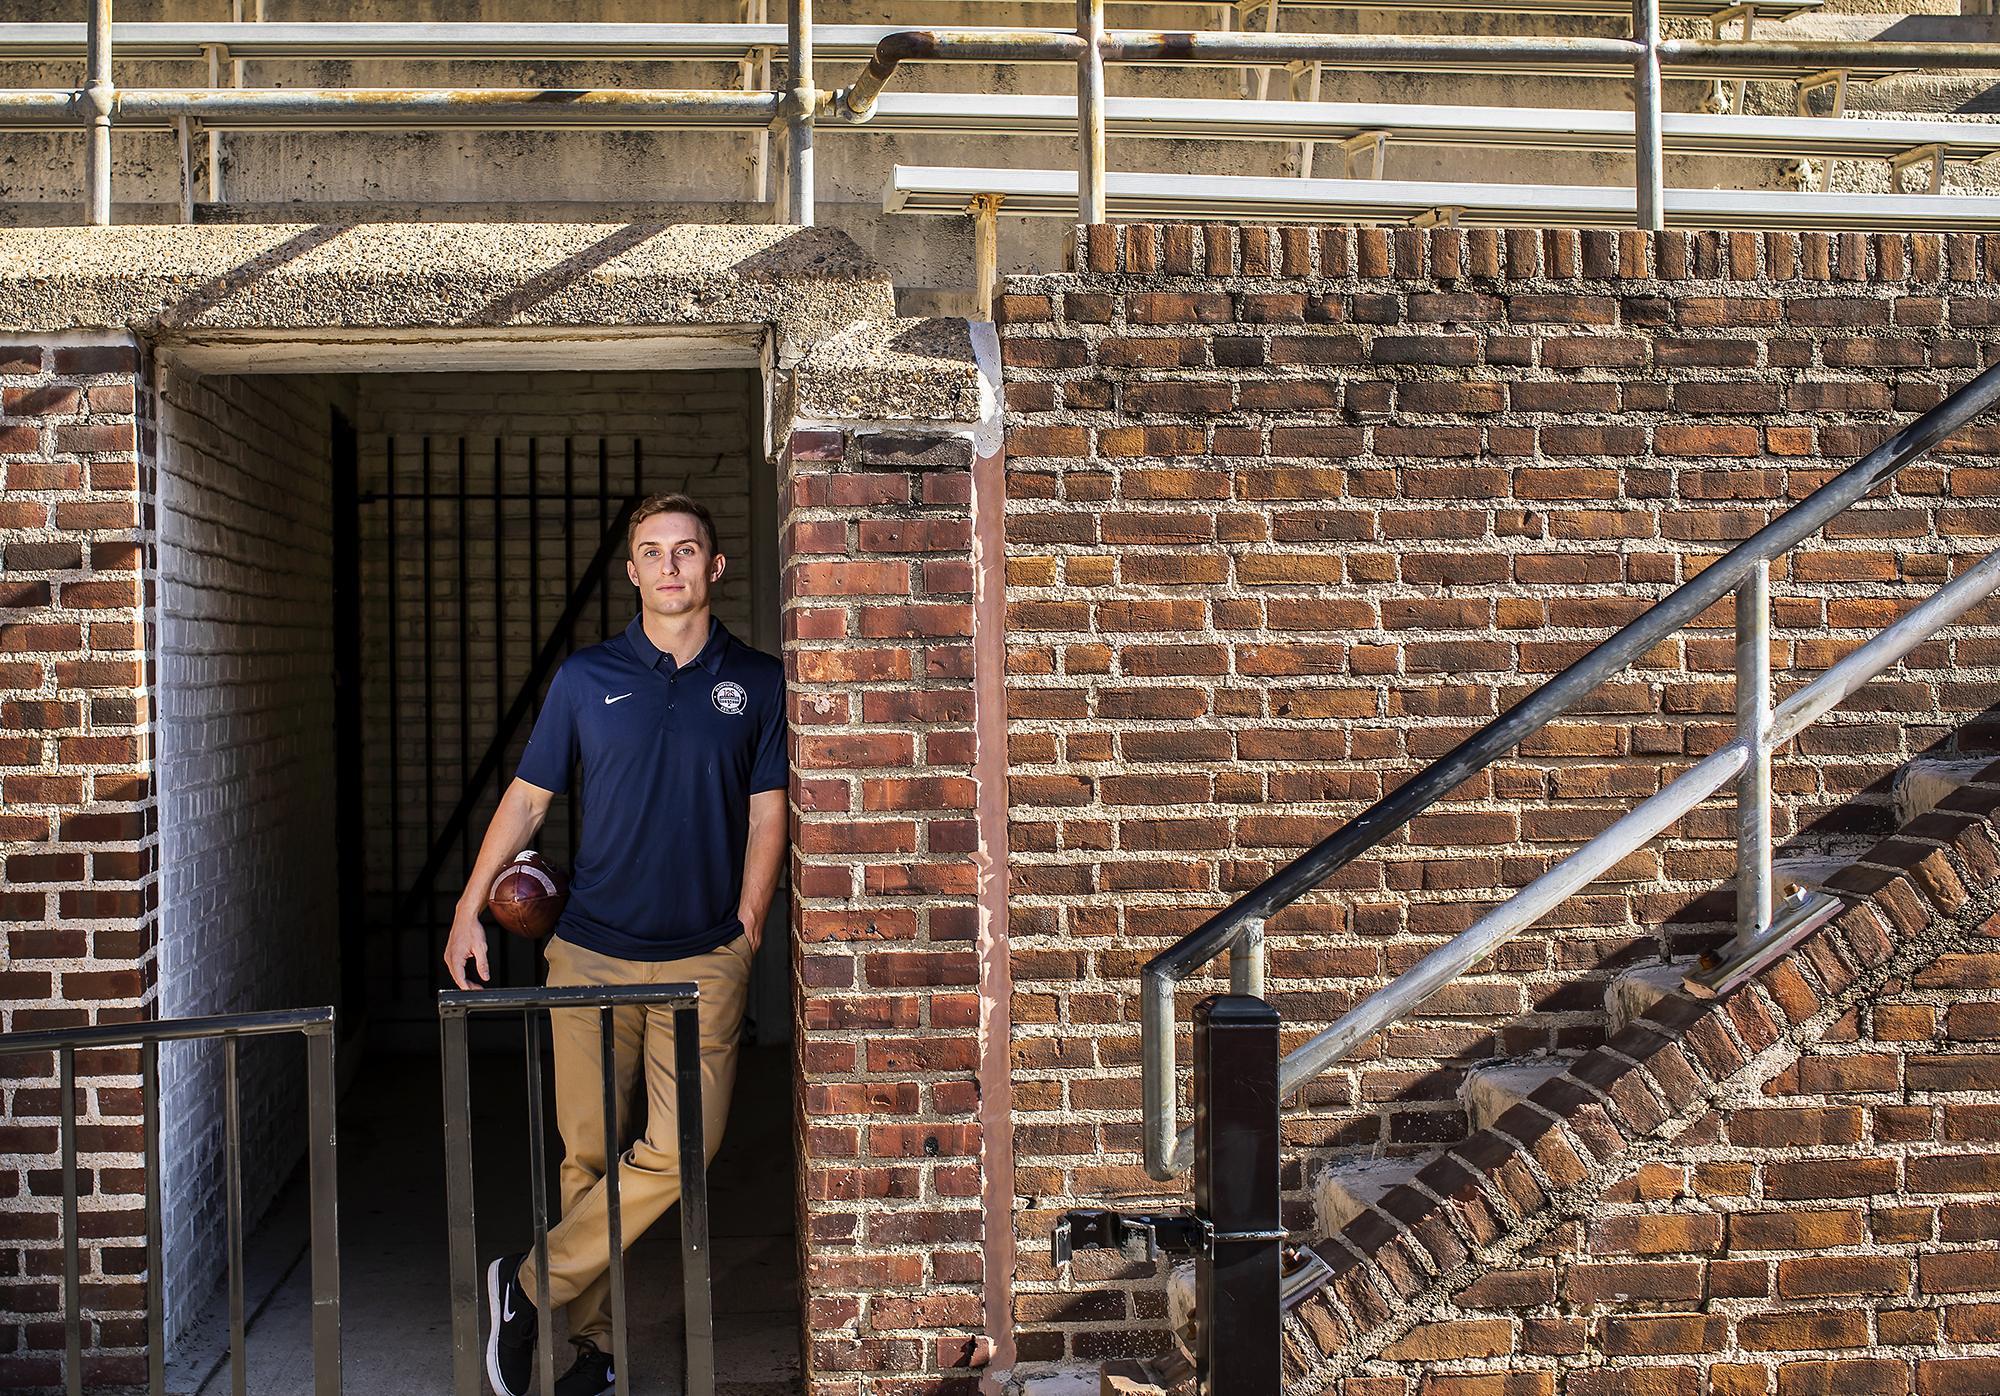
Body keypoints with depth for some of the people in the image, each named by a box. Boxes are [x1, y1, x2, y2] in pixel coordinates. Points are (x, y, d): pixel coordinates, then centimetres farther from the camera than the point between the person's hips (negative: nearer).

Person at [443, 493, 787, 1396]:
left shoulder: (758, 682, 6)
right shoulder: (586, 677, 6)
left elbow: (767, 814, 8)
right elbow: (527, 798, 10)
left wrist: (746, 924, 0)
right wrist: (470, 908, 6)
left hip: (704, 957, 0)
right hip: (592, 950, 0)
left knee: (680, 1149, -10)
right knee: (588, 1152, 2)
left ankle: (533, 1284, 5)